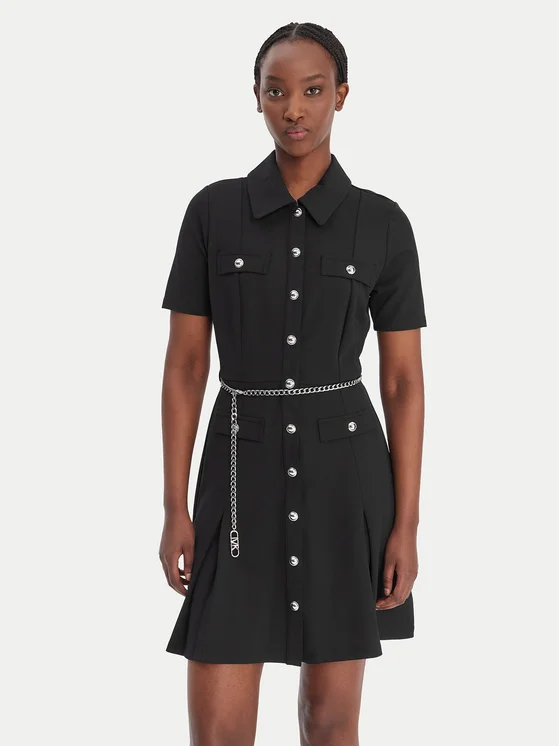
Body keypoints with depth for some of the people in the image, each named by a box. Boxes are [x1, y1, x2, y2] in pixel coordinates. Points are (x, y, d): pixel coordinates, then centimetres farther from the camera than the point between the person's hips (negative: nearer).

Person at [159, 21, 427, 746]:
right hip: (244, 477, 0)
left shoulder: (382, 223, -1)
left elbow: (405, 381, 0)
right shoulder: (213, 211, 0)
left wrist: (406, 526, -4)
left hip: (346, 475, 0)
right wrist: (175, 509, -3)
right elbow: (183, 365, 1)